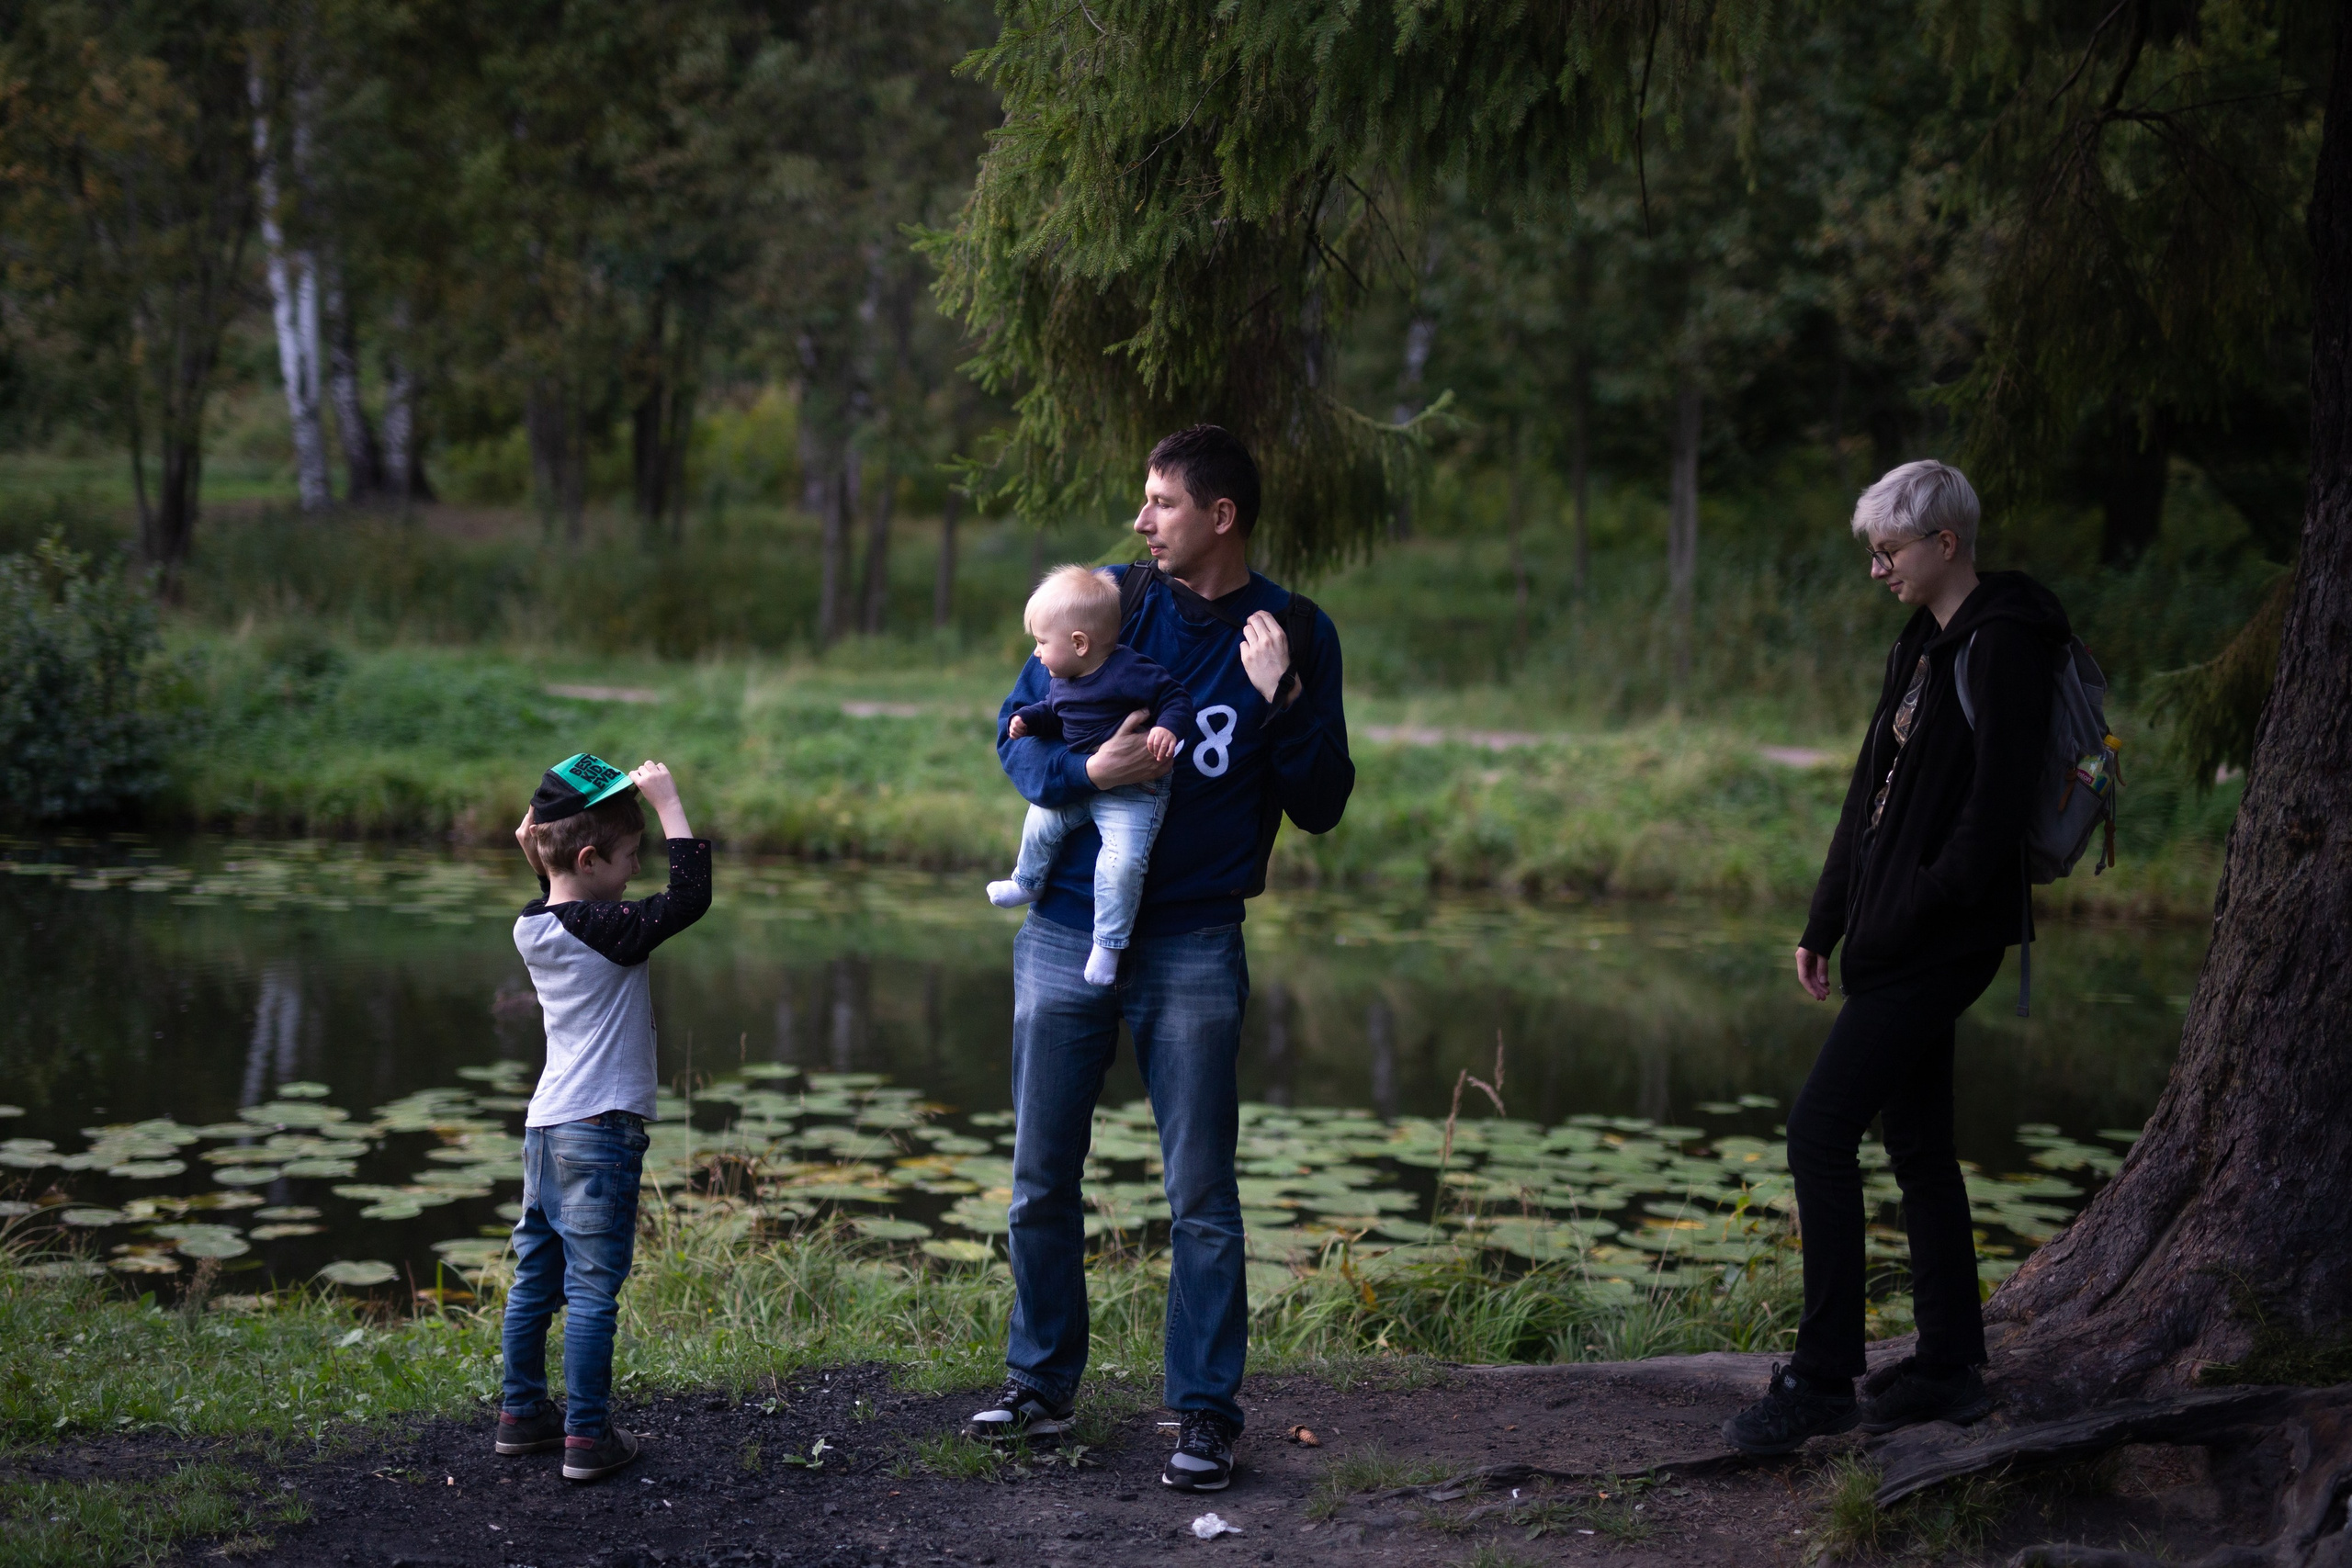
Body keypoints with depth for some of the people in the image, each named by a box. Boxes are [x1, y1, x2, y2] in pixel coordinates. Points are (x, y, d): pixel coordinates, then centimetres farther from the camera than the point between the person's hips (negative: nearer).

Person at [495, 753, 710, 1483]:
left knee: (536, 1276, 15)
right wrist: (668, 801, -14)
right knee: (592, 1286, -4)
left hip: (545, 1124, 8)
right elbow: (689, 895, -20)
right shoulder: (606, 931, -17)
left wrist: (536, 848, 15)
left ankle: (521, 1412, 24)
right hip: (599, 1129, -8)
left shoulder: (532, 927, 6)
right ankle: (587, 1437, -1)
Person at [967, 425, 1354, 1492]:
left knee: (1200, 1197, 0)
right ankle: (1041, 1385, 24)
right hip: (1065, 933, 2)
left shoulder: (1295, 636, -1)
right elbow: (1016, 730, 3)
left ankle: (1206, 1413, 10)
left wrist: (1279, 700, -17)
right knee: (1040, 1183, 9)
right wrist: (1086, 772, -17)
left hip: (1194, 949, -2)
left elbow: (1319, 808, -2)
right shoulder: (1113, 603, 2)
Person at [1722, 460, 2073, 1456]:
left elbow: (1995, 805, -21)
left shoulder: (2002, 644, -14)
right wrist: (1825, 923, 16)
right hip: (1899, 941, 10)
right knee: (1917, 1146, 13)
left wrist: (1918, 910, -19)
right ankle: (1949, 1367, 22)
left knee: (1819, 1131, -11)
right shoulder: (1922, 646, 16)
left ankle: (1821, 1379, -6)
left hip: (1938, 944, -10)